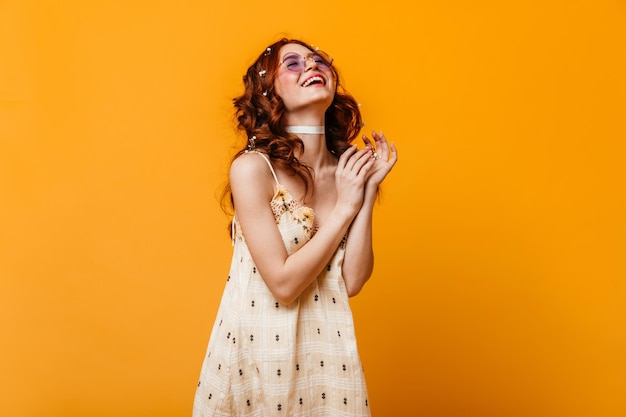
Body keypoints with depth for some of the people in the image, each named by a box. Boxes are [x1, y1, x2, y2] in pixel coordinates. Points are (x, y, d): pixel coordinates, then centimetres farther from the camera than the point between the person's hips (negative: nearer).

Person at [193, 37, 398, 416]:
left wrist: (369, 191, -12)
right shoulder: (253, 168, -15)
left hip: (326, 344, 4)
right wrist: (345, 207, -15)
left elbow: (352, 281, -8)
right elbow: (284, 284, -18)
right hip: (258, 345, -4)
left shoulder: (350, 169, -1)